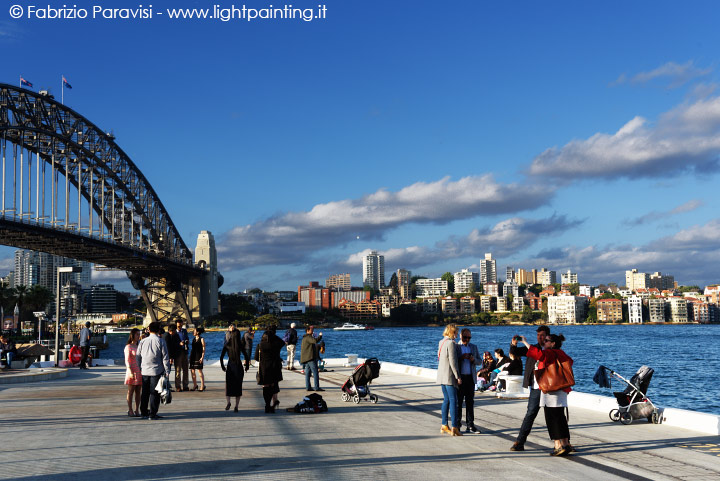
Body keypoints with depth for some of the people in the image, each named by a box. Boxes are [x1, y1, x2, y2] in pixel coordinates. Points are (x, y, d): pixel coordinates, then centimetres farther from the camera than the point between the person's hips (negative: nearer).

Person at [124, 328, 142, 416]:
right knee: (131, 392, 0)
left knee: (138, 392, 6)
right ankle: (130, 410, 5)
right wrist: (131, 372, -19)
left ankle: (137, 410, 10)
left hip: (140, 371, 6)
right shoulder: (128, 347, -4)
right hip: (132, 371, -6)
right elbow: (127, 361, -10)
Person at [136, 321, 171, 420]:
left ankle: (144, 413, 19)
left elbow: (138, 356, 10)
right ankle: (152, 414, 0)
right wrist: (167, 371, -2)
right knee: (154, 393, 0)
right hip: (156, 371, -4)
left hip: (144, 371, 4)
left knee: (144, 393, 13)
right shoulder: (160, 341, -6)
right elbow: (165, 357, -7)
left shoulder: (142, 341, 5)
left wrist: (138, 369, 19)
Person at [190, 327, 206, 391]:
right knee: (192, 371, 5)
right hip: (193, 355, 7)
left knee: (199, 371, -6)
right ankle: (195, 385, 16)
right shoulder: (193, 339, 15)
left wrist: (202, 357, -15)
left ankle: (202, 386, 1)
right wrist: (190, 356, 16)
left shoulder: (201, 339, -5)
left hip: (198, 356, -7)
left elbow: (203, 349, -7)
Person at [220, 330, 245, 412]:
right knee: (238, 386, 8)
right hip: (239, 366, 0)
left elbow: (221, 357, -4)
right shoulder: (240, 345, -6)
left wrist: (222, 366, 8)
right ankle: (236, 406, 4)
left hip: (230, 366, 0)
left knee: (228, 385, 14)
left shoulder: (227, 345, -4)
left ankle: (228, 402, -7)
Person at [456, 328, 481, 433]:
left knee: (470, 402, 5)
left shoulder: (474, 347, 15)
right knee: (458, 402, -1)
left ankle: (470, 425, 9)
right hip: (459, 378, -4)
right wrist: (461, 358, -19)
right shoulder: (455, 347, 1)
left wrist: (474, 359, -6)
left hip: (470, 378, 4)